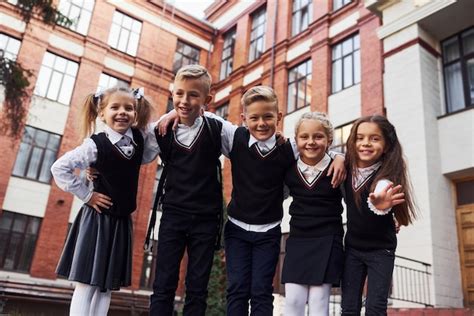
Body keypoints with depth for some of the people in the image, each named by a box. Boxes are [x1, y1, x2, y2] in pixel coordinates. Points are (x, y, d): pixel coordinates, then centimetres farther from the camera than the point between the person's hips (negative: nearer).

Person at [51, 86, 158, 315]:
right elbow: (59, 168, -11)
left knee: (107, 286, 10)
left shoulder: (140, 140, -1)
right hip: (97, 219, -5)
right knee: (86, 284, -2)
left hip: (121, 221, 5)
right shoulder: (96, 144, -14)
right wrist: (86, 195, -11)